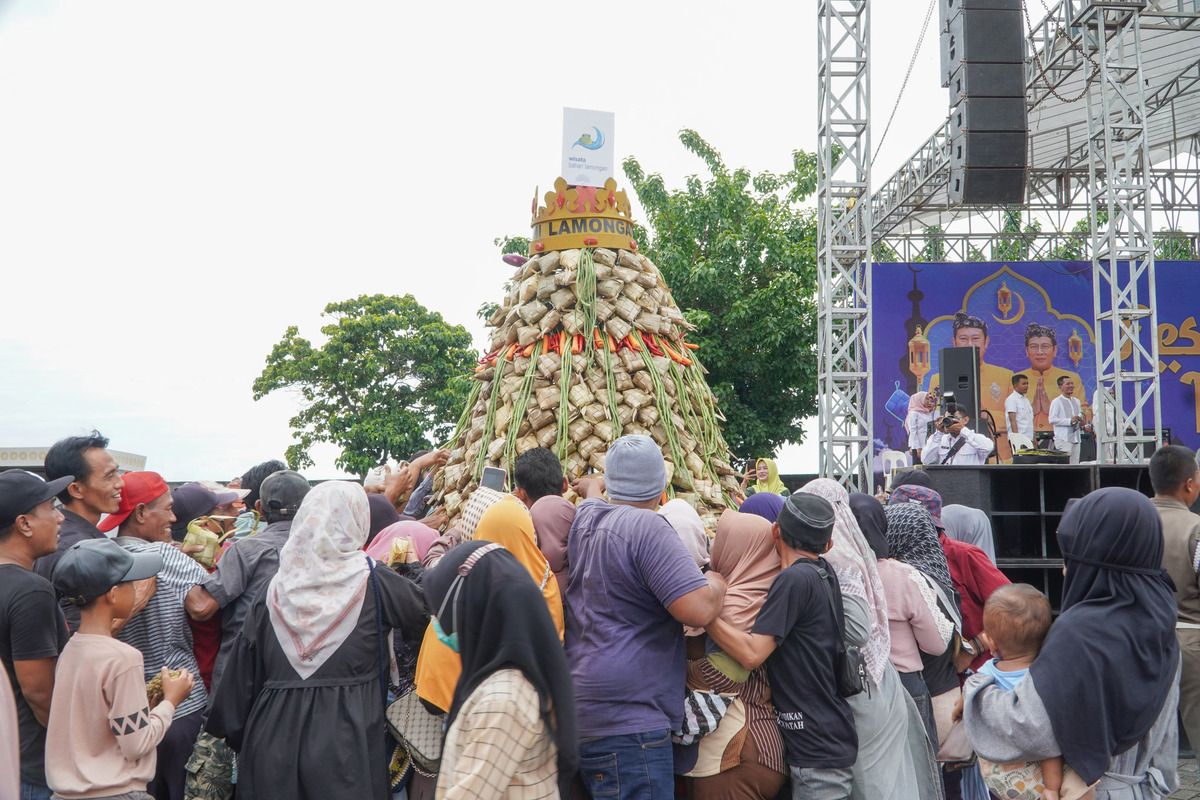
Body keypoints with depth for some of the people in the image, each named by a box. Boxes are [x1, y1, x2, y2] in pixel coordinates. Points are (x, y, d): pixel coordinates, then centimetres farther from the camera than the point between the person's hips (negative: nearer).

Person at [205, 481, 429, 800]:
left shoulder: (276, 586, 0)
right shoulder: (373, 580, -8)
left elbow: (244, 666, 5)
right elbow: (428, 612, 3)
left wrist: (233, 729, 16)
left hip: (276, 732, 3)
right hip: (348, 734, -3)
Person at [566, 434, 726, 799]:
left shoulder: (585, 517, 9)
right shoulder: (646, 526, -17)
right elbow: (699, 609, -23)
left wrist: (591, 486, 56)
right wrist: (717, 582, -3)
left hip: (584, 714, 10)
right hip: (627, 722, -9)